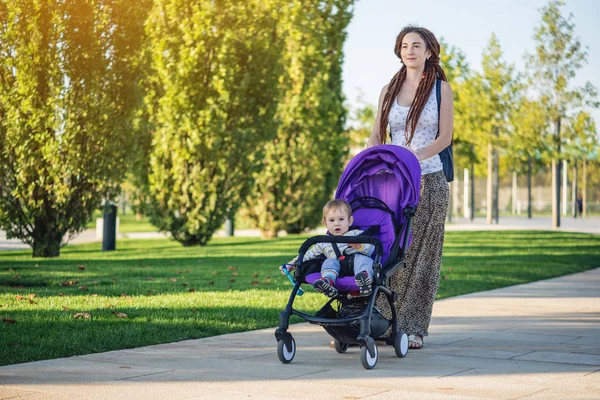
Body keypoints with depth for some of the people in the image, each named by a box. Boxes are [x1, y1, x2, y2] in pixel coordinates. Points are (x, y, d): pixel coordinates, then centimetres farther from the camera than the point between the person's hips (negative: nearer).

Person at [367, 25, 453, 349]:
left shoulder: (441, 89, 3)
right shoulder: (389, 91, 12)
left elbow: (445, 137, -4)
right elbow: (377, 136, 9)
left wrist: (412, 158, -20)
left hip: (429, 180, -2)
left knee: (421, 255, 0)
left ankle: (412, 327, 7)